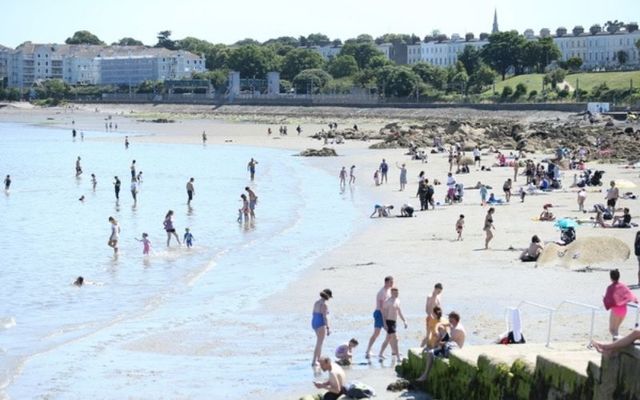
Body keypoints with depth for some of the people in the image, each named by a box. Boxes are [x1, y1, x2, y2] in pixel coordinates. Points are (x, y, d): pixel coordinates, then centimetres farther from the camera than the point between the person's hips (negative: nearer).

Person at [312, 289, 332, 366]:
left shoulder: (316, 302, 10)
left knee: (320, 342, 23)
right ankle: (314, 362, -8)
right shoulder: (324, 305, -16)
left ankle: (318, 359, 30)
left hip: (314, 323, 9)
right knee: (319, 344, -5)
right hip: (321, 325, -9)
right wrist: (328, 328, -17)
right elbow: (325, 317, -20)